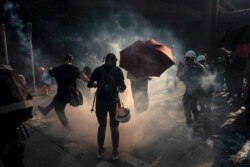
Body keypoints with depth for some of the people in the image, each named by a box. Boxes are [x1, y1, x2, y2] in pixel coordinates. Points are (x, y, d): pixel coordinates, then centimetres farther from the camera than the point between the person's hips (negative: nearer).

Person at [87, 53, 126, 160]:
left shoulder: (98, 70, -1)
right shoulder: (117, 70, -3)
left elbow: (89, 85, 0)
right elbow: (123, 87, -7)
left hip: (101, 102, 1)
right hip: (114, 102, -1)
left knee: (102, 126, 18)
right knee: (114, 127, 13)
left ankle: (100, 151, 28)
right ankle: (115, 153, 19)